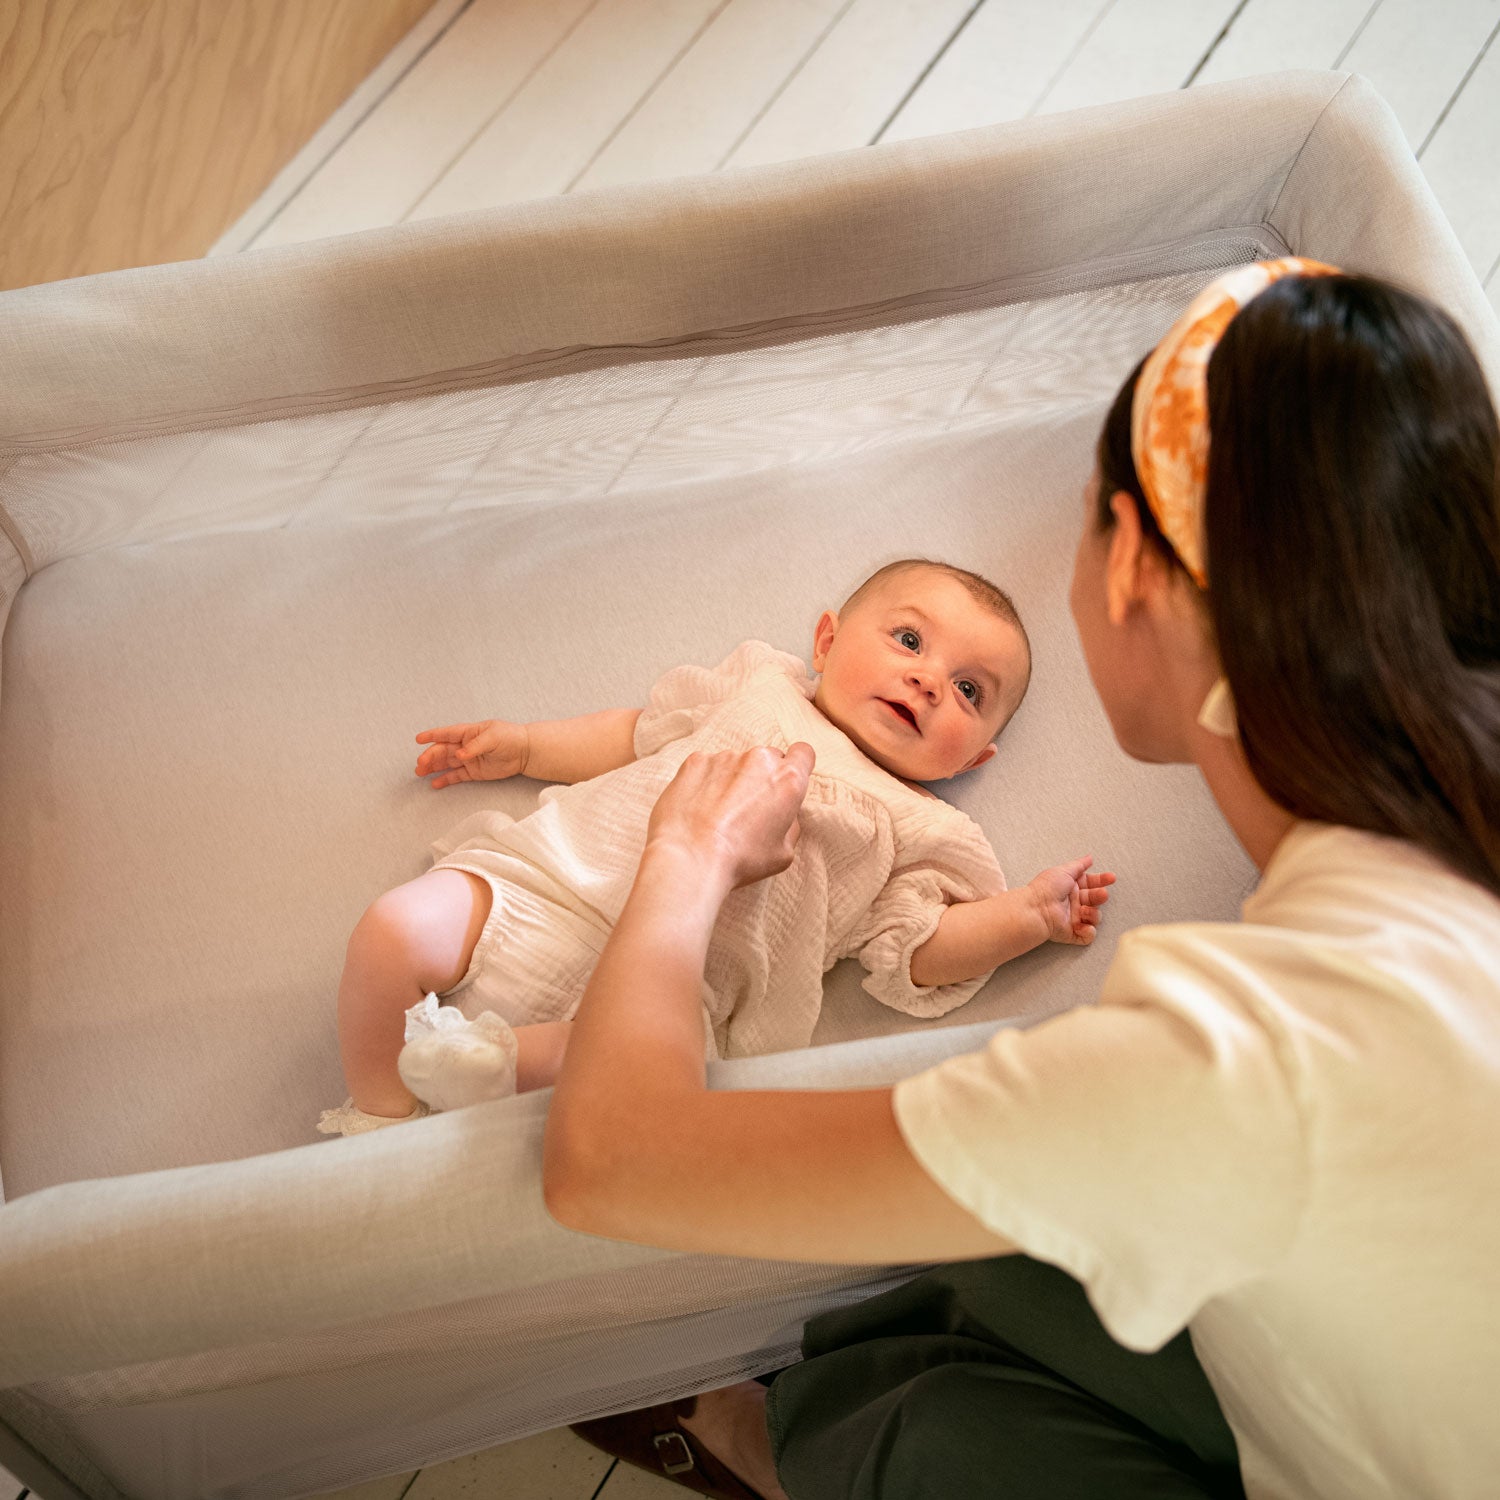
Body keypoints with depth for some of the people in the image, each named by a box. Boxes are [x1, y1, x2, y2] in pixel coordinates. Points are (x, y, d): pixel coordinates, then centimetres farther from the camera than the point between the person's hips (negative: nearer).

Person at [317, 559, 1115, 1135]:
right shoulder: (763, 685, 21)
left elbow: (913, 951, 4)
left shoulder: (916, 829, 14)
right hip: (543, 879, 3)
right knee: (398, 927, -18)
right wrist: (523, 745, 25)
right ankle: (379, 1120, -1)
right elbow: (639, 733, 29)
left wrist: (1028, 913, -7)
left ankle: (497, 1061, -19)